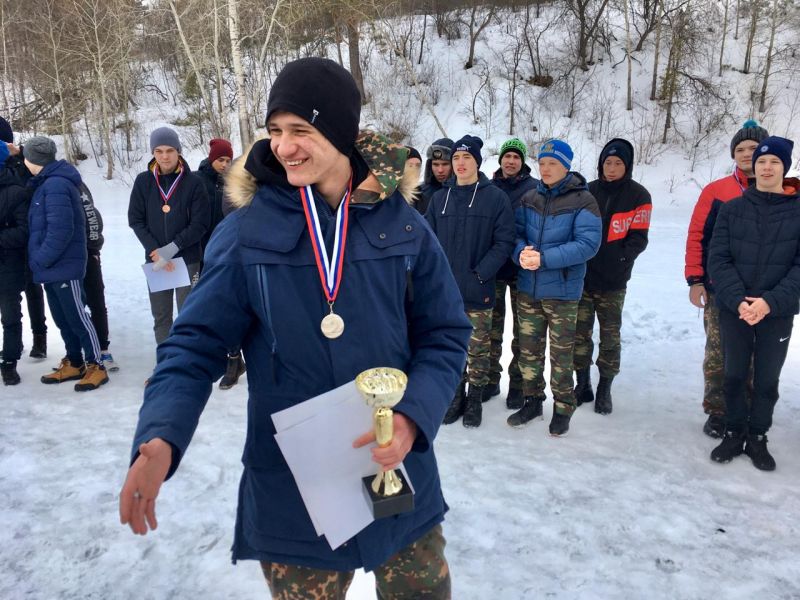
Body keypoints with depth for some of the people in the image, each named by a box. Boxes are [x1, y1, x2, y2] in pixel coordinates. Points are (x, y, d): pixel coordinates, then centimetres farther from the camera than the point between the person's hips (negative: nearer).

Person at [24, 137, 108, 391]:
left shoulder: (56, 184, -18)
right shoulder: (47, 183, 13)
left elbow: (61, 230, -24)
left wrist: (41, 259, -16)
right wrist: (39, 260, 12)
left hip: (64, 266, -10)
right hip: (52, 266, 10)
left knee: (77, 317, -3)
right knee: (62, 318, 15)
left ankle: (96, 366, 5)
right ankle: (74, 364, 25)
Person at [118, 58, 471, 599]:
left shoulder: (401, 225, -6)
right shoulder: (245, 235, -9)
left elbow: (445, 335, -2)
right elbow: (196, 345, -7)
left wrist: (413, 417, -18)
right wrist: (160, 439, -24)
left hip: (402, 480, 2)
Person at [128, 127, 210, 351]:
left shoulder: (193, 182, -6)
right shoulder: (143, 181, 3)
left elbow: (201, 222, -8)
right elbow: (135, 219, 3)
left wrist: (173, 247, -16)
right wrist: (154, 250, -10)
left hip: (187, 259, -3)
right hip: (155, 259, 3)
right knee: (160, 316, 10)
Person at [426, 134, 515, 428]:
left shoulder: (496, 198, -3)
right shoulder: (439, 198, 8)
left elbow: (504, 241, -7)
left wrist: (480, 274, -15)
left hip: (478, 291, -3)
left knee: (478, 348, 7)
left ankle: (475, 400, 23)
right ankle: (456, 395, 28)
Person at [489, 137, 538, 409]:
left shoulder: (535, 189, -2)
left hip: (521, 268, -2)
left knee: (521, 329, 5)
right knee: (492, 326, 10)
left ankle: (518, 383, 17)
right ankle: (490, 378, 22)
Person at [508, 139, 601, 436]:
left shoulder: (582, 201, -8)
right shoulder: (529, 199, 7)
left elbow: (588, 244, -16)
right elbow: (515, 234, 7)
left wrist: (544, 259, -23)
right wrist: (521, 252, -17)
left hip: (563, 292, -4)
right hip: (527, 289, 4)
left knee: (561, 354, 7)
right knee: (528, 350, 12)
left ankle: (562, 409, 24)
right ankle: (532, 401, 29)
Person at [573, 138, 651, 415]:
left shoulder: (638, 195, -1)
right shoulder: (588, 191, 7)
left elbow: (638, 238, -4)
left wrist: (619, 260, -18)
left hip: (613, 280, -2)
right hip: (582, 275, 3)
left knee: (610, 335, 5)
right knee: (579, 332, 6)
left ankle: (604, 390, 17)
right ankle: (582, 384, 20)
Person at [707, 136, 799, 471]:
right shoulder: (732, 209, 1)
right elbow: (718, 259, -4)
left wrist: (771, 301, -18)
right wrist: (738, 299, -17)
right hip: (734, 309, 1)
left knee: (767, 379, 9)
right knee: (734, 375, 9)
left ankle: (757, 437, 27)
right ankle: (734, 432, 27)